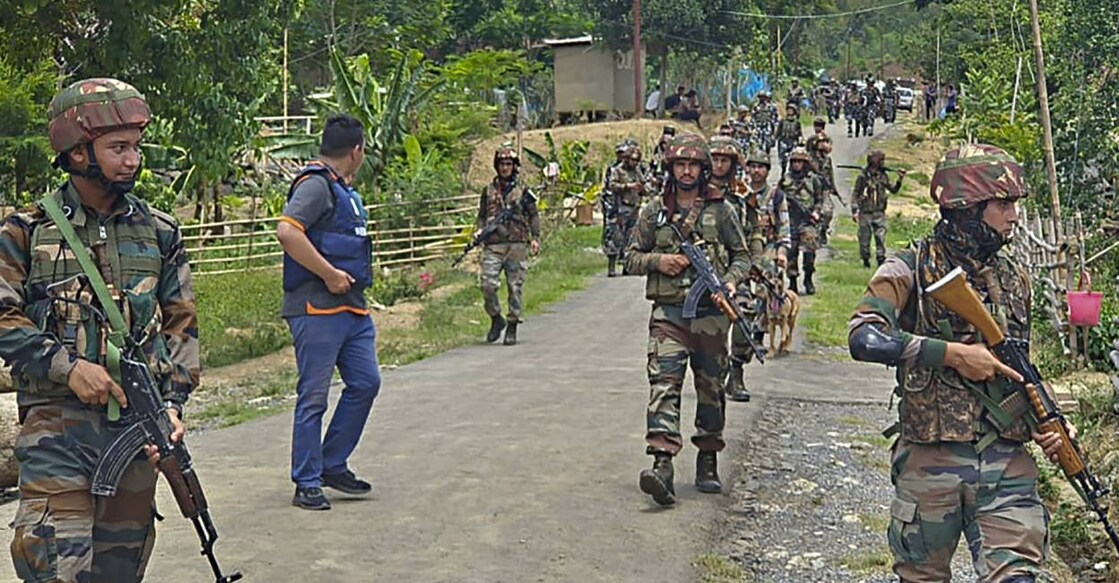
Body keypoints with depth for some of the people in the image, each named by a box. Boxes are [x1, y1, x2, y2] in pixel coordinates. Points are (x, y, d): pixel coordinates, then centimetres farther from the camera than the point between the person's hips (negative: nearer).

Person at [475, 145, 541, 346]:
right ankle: (496, 319, 11)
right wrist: (478, 231, -1)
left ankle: (512, 327, 8)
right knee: (488, 285, -10)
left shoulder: (523, 191, 8)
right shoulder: (488, 190, 13)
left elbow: (533, 216, 8)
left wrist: (535, 238, -3)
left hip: (517, 245, -1)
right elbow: (482, 216, 18)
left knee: (515, 287, 0)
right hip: (493, 245, 1)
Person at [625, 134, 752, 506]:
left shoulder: (720, 210, 7)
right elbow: (632, 258, 11)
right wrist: (658, 260, -9)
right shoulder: (655, 210, 8)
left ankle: (708, 462, 23)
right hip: (668, 311, -1)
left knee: (710, 387, 8)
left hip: (710, 311, 1)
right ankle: (663, 464, -26)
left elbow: (742, 256, 12)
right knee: (664, 383, -15)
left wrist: (730, 281, -8)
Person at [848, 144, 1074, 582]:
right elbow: (862, 337, -22)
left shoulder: (1014, 280, 12)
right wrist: (952, 353, -22)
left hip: (1007, 464, 4)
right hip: (930, 461, -3)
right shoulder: (912, 270, -6)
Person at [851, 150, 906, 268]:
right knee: (864, 238, 4)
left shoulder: (883, 176, 5)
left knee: (881, 237, -4)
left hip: (879, 213, 3)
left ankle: (881, 260, 1)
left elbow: (893, 190, 14)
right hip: (865, 213, -3)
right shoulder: (863, 176, -7)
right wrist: (854, 211, -8)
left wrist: (899, 180, -1)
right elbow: (855, 194, -4)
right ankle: (865, 260, 19)